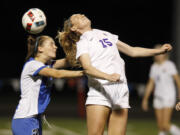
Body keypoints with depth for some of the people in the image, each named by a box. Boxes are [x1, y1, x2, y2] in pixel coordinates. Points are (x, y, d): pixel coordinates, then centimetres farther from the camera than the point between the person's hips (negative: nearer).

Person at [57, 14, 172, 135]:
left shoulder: (106, 35, 25)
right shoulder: (81, 44, 6)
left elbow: (131, 51, 29)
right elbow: (87, 68, -13)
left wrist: (159, 51, 20)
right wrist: (108, 76, -31)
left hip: (121, 93, 5)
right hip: (100, 92, -5)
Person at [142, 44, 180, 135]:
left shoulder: (169, 65, -5)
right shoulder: (154, 67, 11)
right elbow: (150, 84, 16)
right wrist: (145, 99, 14)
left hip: (168, 97, -6)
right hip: (158, 97, 6)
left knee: (165, 125, -14)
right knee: (160, 126, 3)